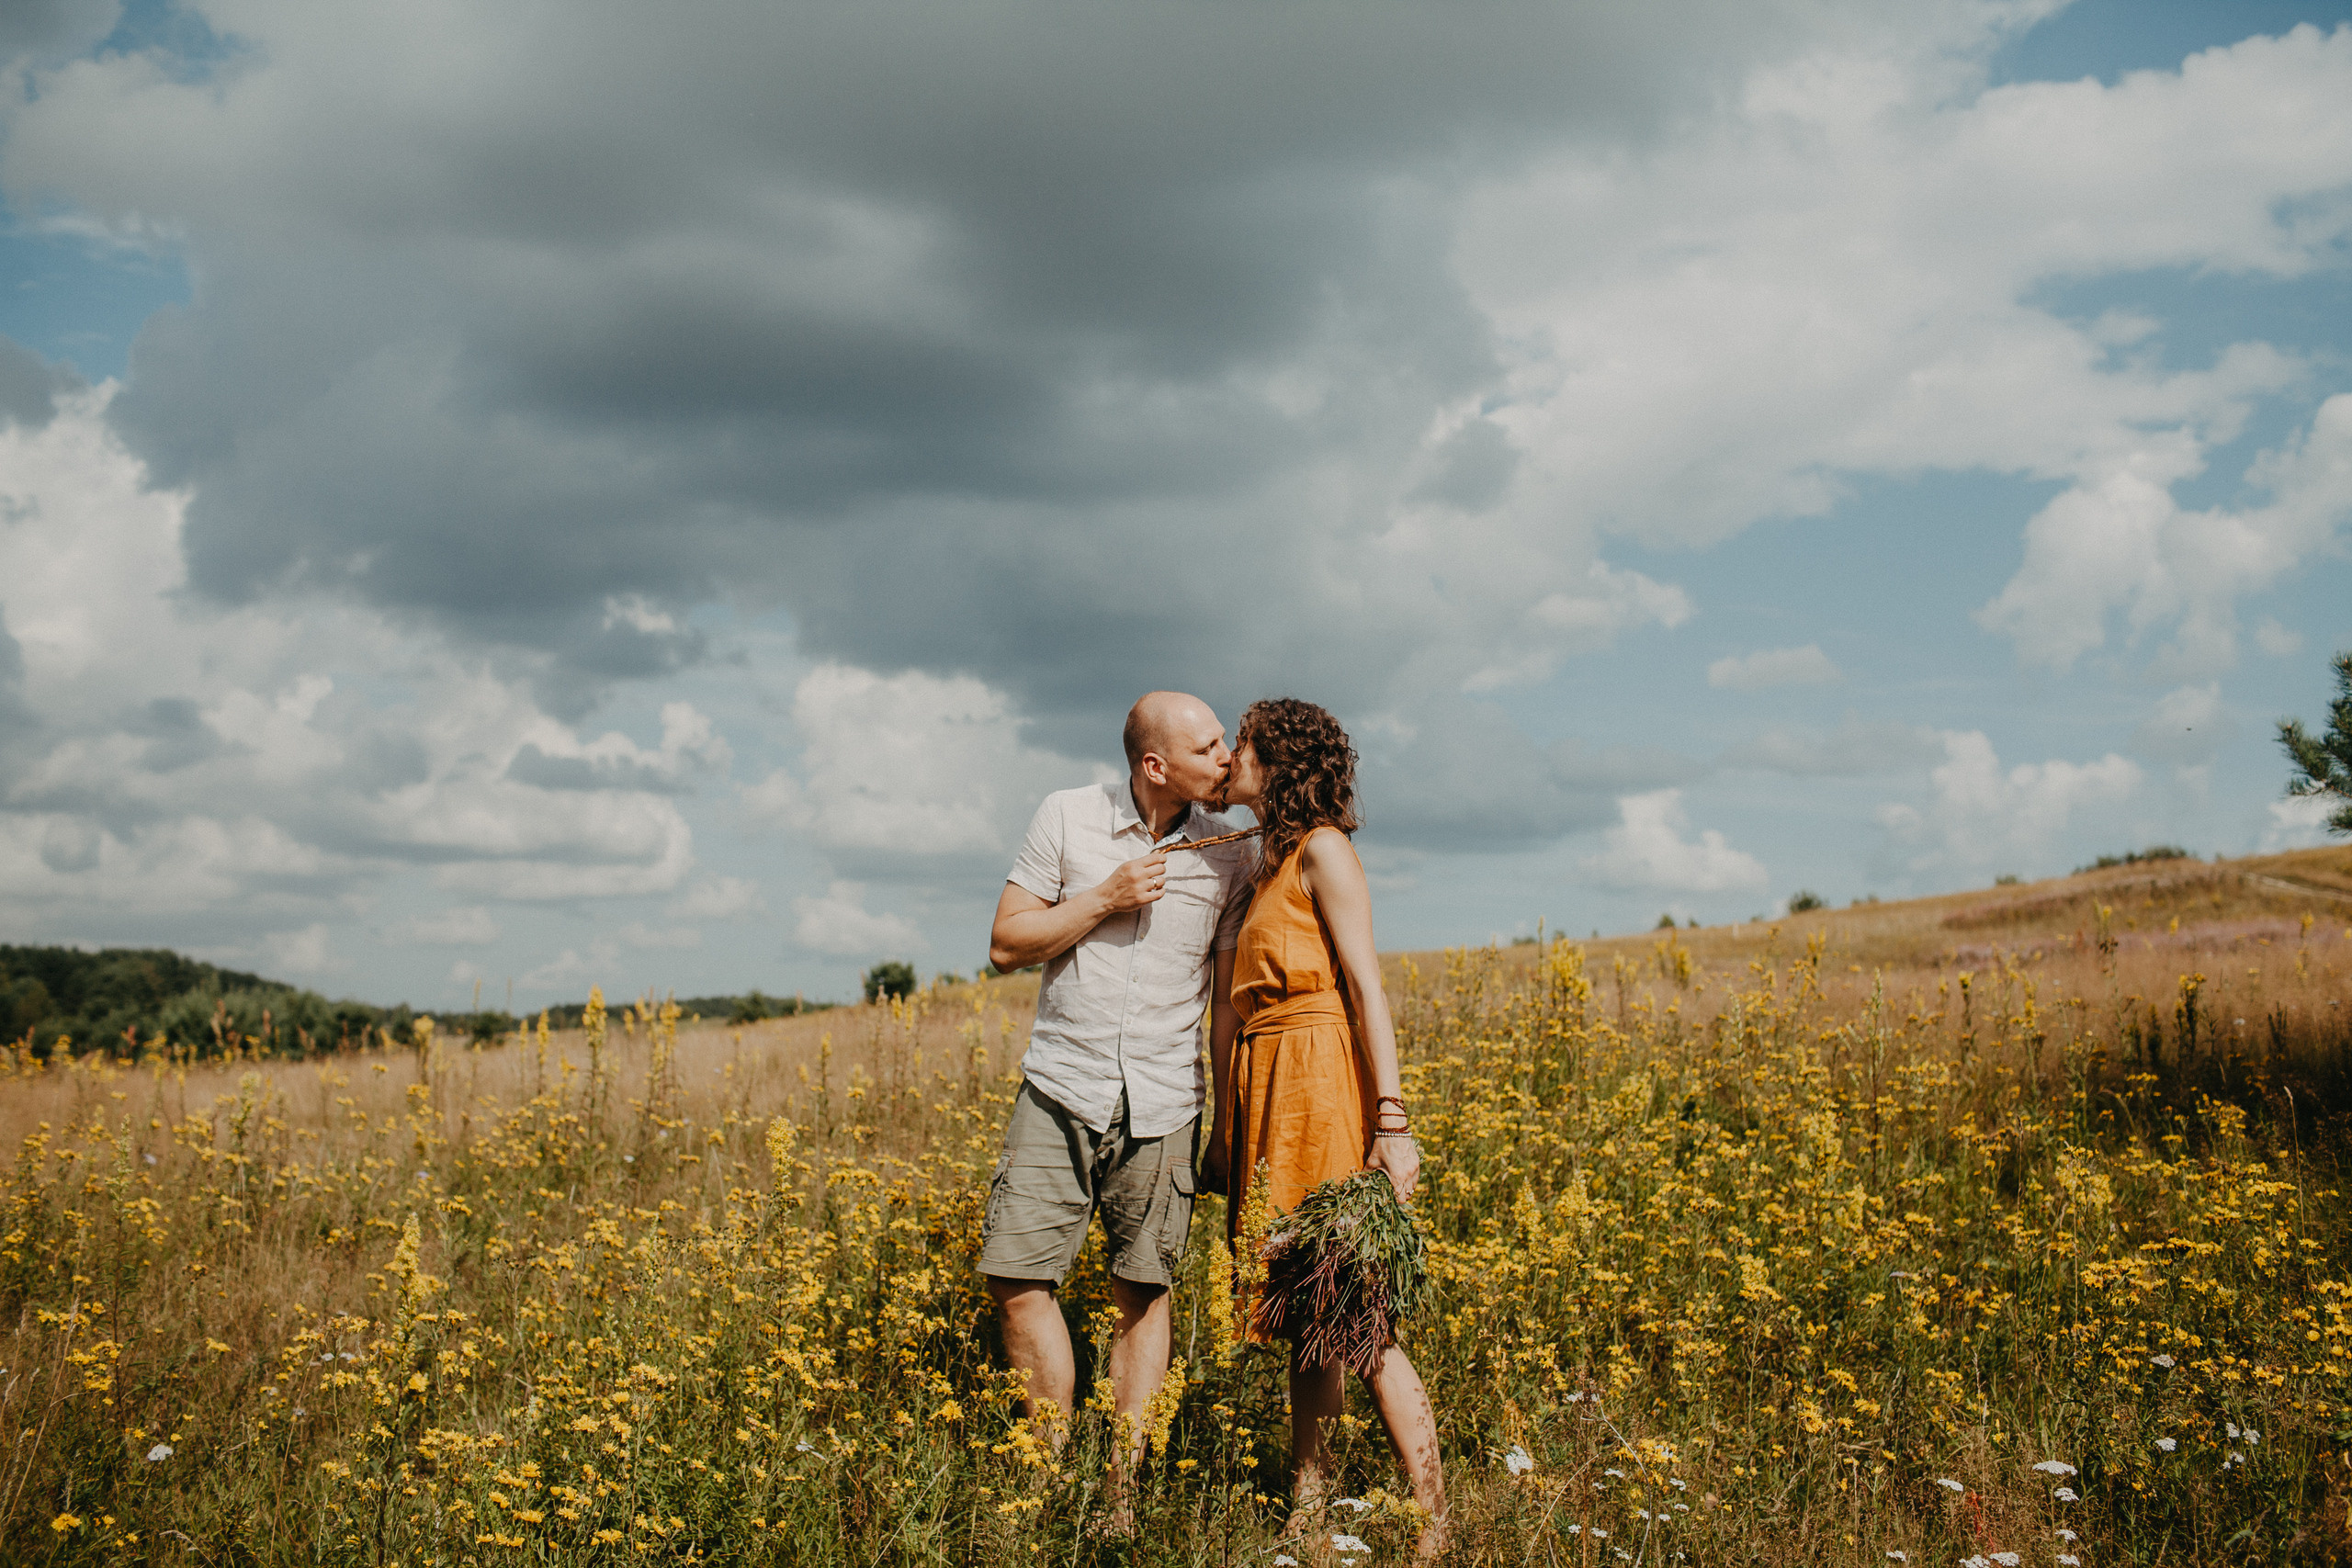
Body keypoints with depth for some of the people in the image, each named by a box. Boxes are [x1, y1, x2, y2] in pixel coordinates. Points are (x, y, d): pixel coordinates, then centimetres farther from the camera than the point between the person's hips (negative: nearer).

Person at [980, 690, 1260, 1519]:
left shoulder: (1231, 854, 1)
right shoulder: (1068, 817, -1)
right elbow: (1005, 945, 0)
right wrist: (1105, 899, -13)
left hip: (1162, 1105, 0)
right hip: (1061, 1087, 0)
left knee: (1144, 1296, 2)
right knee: (1019, 1279, -6)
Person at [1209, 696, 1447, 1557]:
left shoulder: (1322, 849, -5)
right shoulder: (1262, 865, 20)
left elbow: (1367, 986, -12)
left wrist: (1393, 1121, -19)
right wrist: (1223, 1125, 16)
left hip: (1321, 1090, -9)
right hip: (1266, 1098, 9)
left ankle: (1433, 1527, -9)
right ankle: (1306, 1511, 11)